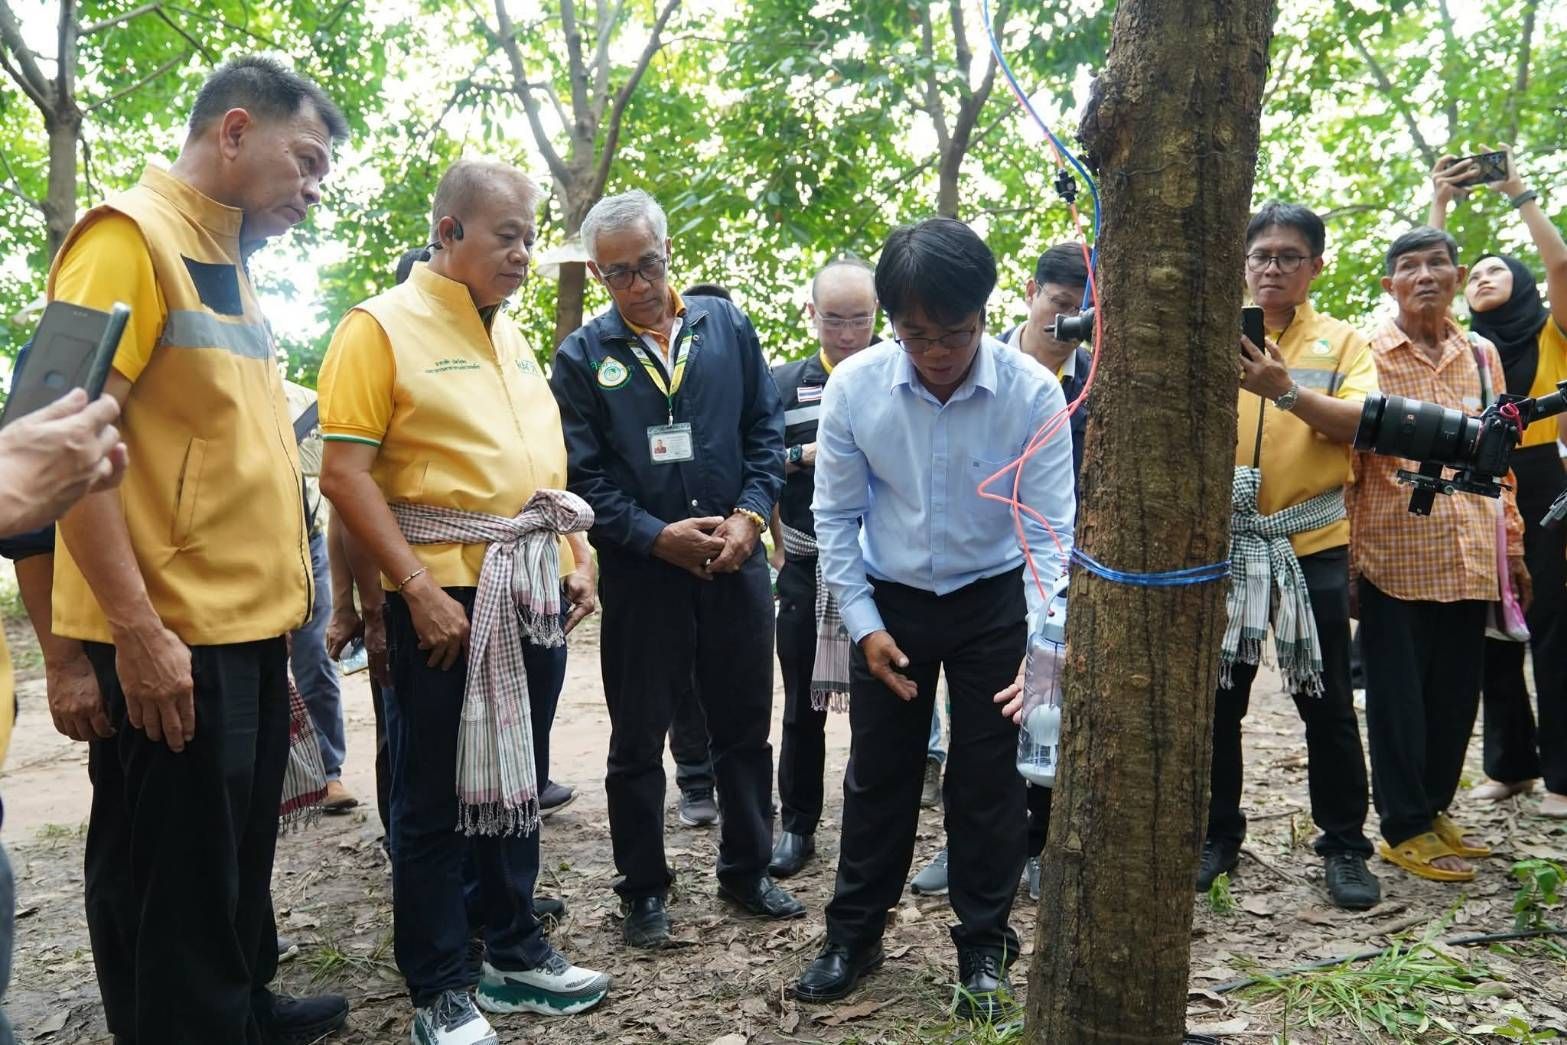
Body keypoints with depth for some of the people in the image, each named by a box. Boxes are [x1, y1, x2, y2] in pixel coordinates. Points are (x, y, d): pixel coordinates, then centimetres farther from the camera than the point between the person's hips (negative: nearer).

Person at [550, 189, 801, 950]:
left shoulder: (728, 326, 5)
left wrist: (749, 515, -8)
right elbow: (581, 476, -5)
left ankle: (747, 871, 31)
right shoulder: (582, 356, -1)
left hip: (736, 564, 2)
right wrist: (658, 536, -15)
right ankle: (643, 890, 25)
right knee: (638, 741, 8)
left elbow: (766, 430, 6)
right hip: (640, 573, -2)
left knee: (745, 729, 13)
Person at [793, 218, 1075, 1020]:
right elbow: (835, 515, -6)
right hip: (889, 601, 1)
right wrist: (864, 625, -9)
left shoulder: (1033, 391, -20)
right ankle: (854, 935, 28)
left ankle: (983, 946, 26)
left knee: (987, 776, 7)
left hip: (993, 601, -1)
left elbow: (1051, 527, -17)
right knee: (878, 772, 11)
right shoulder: (854, 386, -17)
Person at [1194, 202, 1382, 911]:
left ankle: (1345, 844, 20)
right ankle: (1216, 833, 23)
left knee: (1325, 699, 6)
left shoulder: (1343, 342, 5)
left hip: (1311, 543, 0)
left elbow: (1360, 422, -12)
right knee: (1218, 694, 8)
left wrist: (1286, 390, -27)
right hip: (1222, 539, 1)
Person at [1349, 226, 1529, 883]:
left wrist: (1512, 547, 14)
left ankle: (1435, 808, 28)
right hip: (1394, 556, -4)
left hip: (1469, 559, 5)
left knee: (1455, 695, 12)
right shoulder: (1367, 353, -1)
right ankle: (1406, 828, 15)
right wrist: (1347, 556, -9)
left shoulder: (1482, 355, 12)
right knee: (1398, 698, 3)